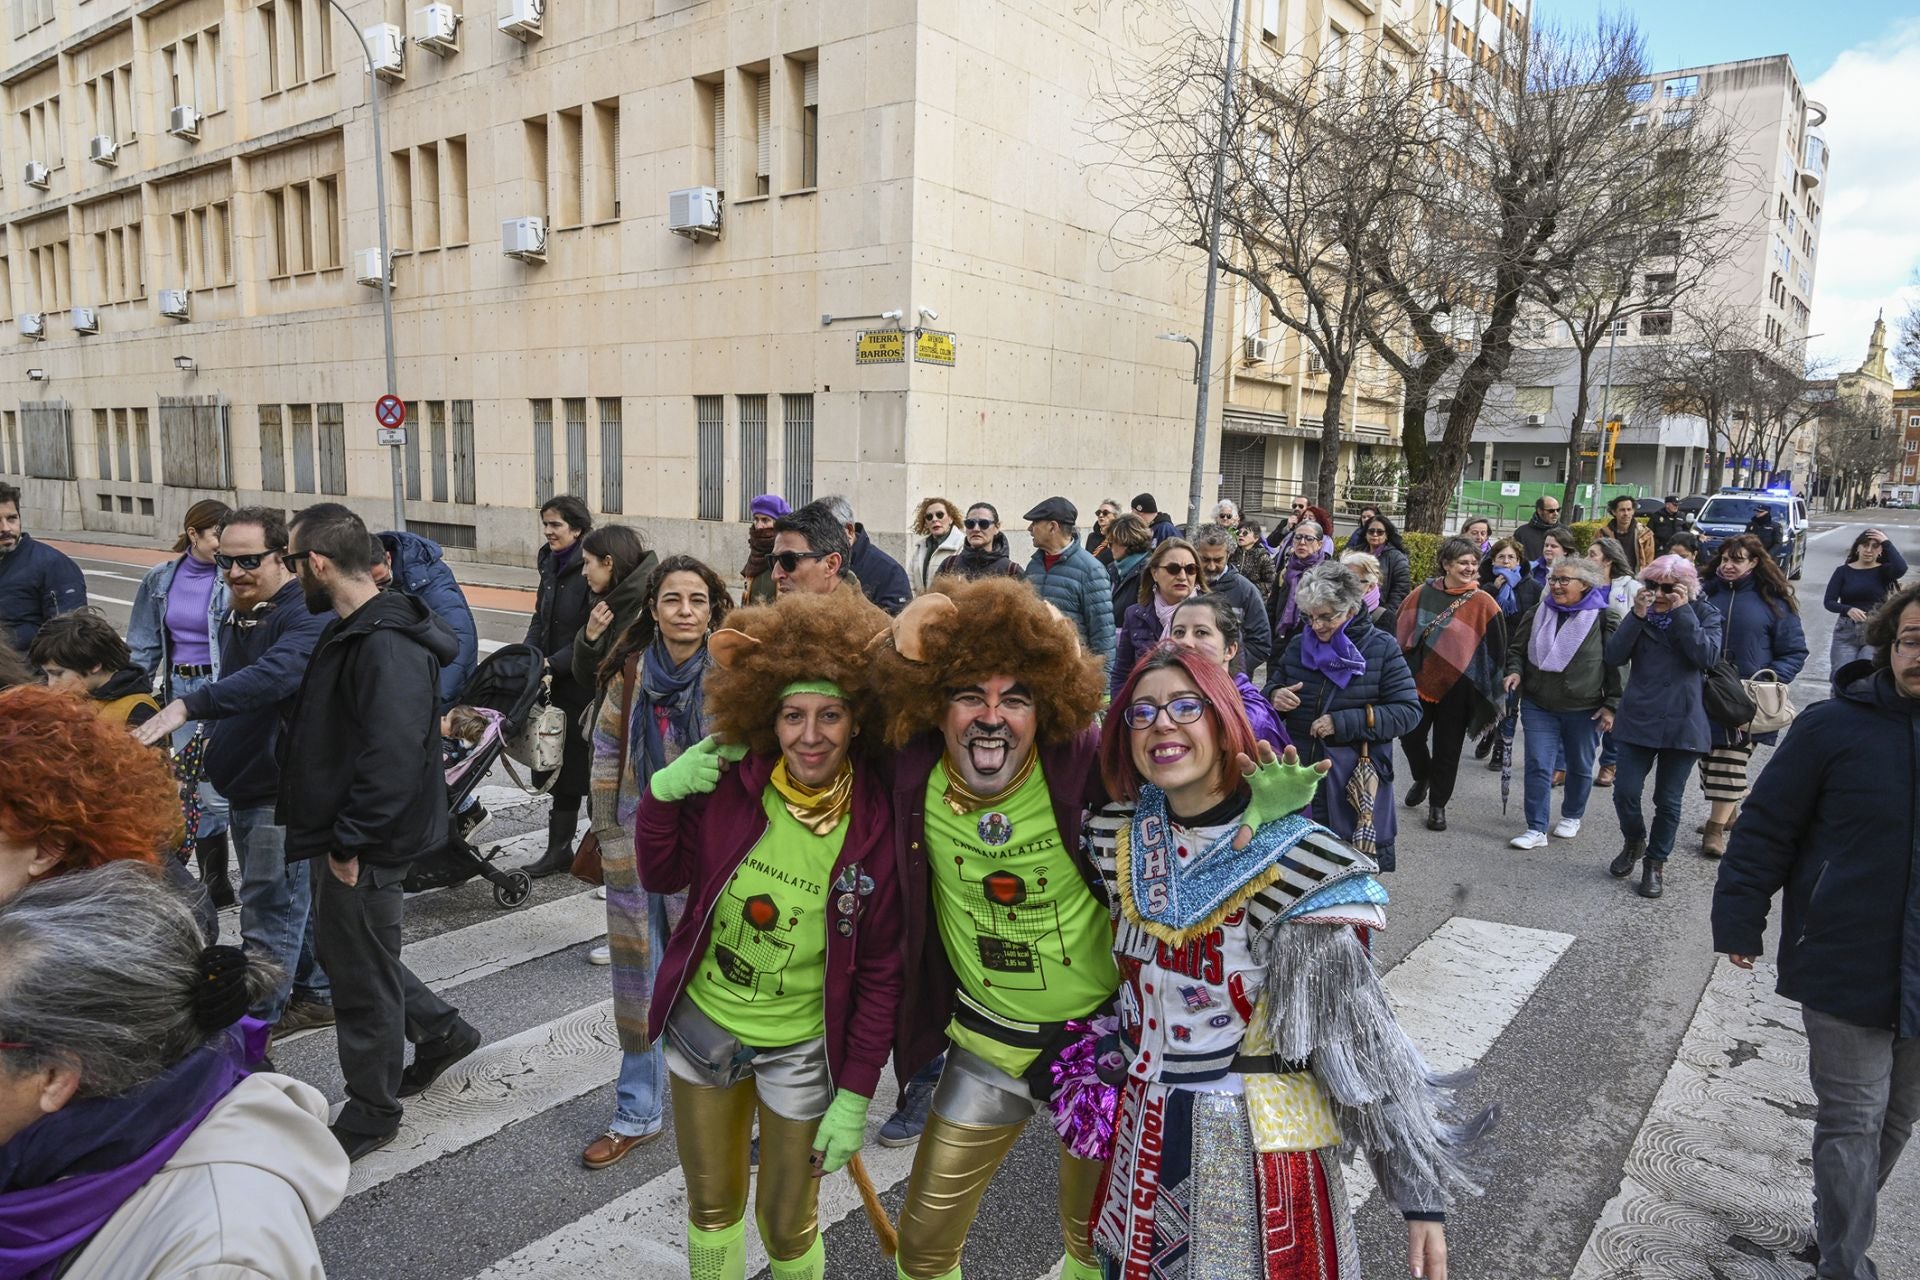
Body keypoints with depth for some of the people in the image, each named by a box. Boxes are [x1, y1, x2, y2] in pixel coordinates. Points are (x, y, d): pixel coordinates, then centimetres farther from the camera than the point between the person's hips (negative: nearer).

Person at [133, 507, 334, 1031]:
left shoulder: (306, 616, -18)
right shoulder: (236, 618, 13)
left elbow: (272, 674, -36)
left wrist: (189, 705, -43)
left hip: (284, 791, -10)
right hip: (246, 788, 10)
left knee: (270, 913, -2)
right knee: (300, 899, 19)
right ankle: (316, 995, 32)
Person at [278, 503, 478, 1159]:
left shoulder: (388, 645, -25)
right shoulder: (351, 630, 9)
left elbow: (394, 754, -32)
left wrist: (349, 842, -24)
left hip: (367, 846, -10)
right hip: (345, 834, 10)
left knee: (362, 978, 6)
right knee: (339, 948, 24)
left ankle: (370, 1114, 26)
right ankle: (441, 1029, 40)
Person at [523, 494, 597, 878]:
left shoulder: (590, 570, -15)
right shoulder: (551, 564, 11)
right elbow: (540, 619, 16)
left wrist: (554, 665, -18)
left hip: (584, 685, -8)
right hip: (555, 685, 8)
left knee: (577, 768, 3)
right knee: (560, 768, 13)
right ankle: (559, 849, 21)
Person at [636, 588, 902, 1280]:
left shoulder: (878, 827, -20)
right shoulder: (730, 782, -15)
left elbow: (881, 972, -12)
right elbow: (662, 877, -1)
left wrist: (856, 1096, -9)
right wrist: (661, 793, -19)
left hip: (800, 1050, -2)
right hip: (702, 1023, 3)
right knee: (711, 1205, 22)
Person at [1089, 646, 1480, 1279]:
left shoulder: (1296, 861, -19)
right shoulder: (1116, 835, -5)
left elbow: (1359, 1031, -17)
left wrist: (1422, 1191, -15)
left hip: (1261, 1144, -4)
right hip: (1144, 1132, 5)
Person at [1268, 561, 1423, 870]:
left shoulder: (1381, 648, -6)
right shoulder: (1299, 645, 6)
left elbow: (1408, 711, -11)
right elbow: (1273, 687, 17)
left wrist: (1345, 723, -20)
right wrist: (1274, 696, -8)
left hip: (1356, 784, -3)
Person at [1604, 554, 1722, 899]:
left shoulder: (1704, 614, 0)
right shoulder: (1641, 611, 5)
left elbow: (1707, 656, -17)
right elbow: (1614, 656, -7)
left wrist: (1682, 612, -18)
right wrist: (1637, 615, -15)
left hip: (1682, 722, -1)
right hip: (1638, 718, 2)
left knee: (1668, 800, 6)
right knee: (1625, 791, -1)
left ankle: (1656, 863, 23)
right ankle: (1633, 842, 28)